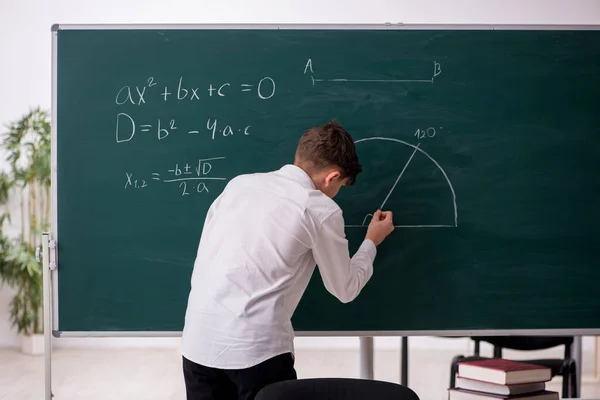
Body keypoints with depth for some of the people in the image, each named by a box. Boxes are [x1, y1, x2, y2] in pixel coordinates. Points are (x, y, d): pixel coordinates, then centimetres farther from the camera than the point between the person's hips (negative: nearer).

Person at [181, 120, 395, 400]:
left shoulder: (240, 183, 12)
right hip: (255, 348, -5)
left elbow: (203, 259, 14)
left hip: (198, 340, 5)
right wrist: (371, 242, 27)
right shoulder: (321, 210, -1)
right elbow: (345, 290, 11)